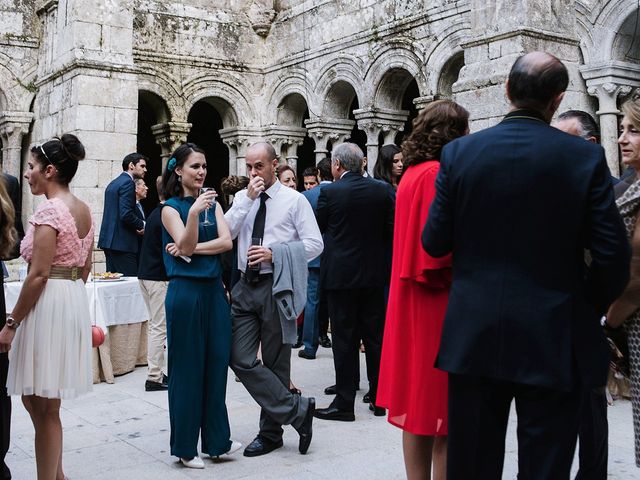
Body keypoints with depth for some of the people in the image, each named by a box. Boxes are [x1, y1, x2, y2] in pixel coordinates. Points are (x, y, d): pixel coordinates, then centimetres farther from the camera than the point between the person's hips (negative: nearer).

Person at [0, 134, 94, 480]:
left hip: (47, 304, -9)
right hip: (75, 300, 10)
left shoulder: (49, 210, -16)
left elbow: (38, 275, -19)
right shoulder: (83, 210, 11)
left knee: (42, 407, 2)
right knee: (37, 399, 20)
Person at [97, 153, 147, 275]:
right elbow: (126, 214, -22)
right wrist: (142, 225, -7)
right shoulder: (127, 183, -11)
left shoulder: (113, 183, 19)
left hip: (109, 240, 10)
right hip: (122, 242, -10)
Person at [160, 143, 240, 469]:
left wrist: (191, 250, -12)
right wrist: (193, 213, -30)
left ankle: (216, 439, 20)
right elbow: (185, 246, -16)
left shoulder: (212, 203, 11)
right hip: (186, 292, -5)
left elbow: (226, 242, -2)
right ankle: (185, 447, 14)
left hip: (214, 290, 5)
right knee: (187, 368, 3)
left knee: (216, 365, 8)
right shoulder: (171, 207, -3)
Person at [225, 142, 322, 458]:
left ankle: (271, 432, 21)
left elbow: (314, 244, -8)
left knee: (275, 363, 6)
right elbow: (224, 234, -4)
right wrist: (248, 199, -10)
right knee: (241, 359, -5)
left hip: (276, 287, -4)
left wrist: (274, 253, -17)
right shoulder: (242, 199, 11)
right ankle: (297, 410, 6)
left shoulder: (294, 200, -3)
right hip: (246, 286, 4)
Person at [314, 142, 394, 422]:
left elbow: (317, 228, 2)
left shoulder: (330, 192, -10)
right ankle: (379, 398, 20)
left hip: (341, 273, -4)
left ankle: (344, 403, 6)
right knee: (375, 336, 11)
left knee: (344, 339, 2)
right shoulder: (381, 190, 0)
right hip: (373, 274, 4)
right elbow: (390, 230, 4)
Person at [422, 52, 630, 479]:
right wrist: (588, 312, 10)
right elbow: (612, 258, -8)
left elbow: (435, 243, -2)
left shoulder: (459, 152, -4)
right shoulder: (587, 156, -8)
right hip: (553, 339, -1)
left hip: (473, 335, 2)